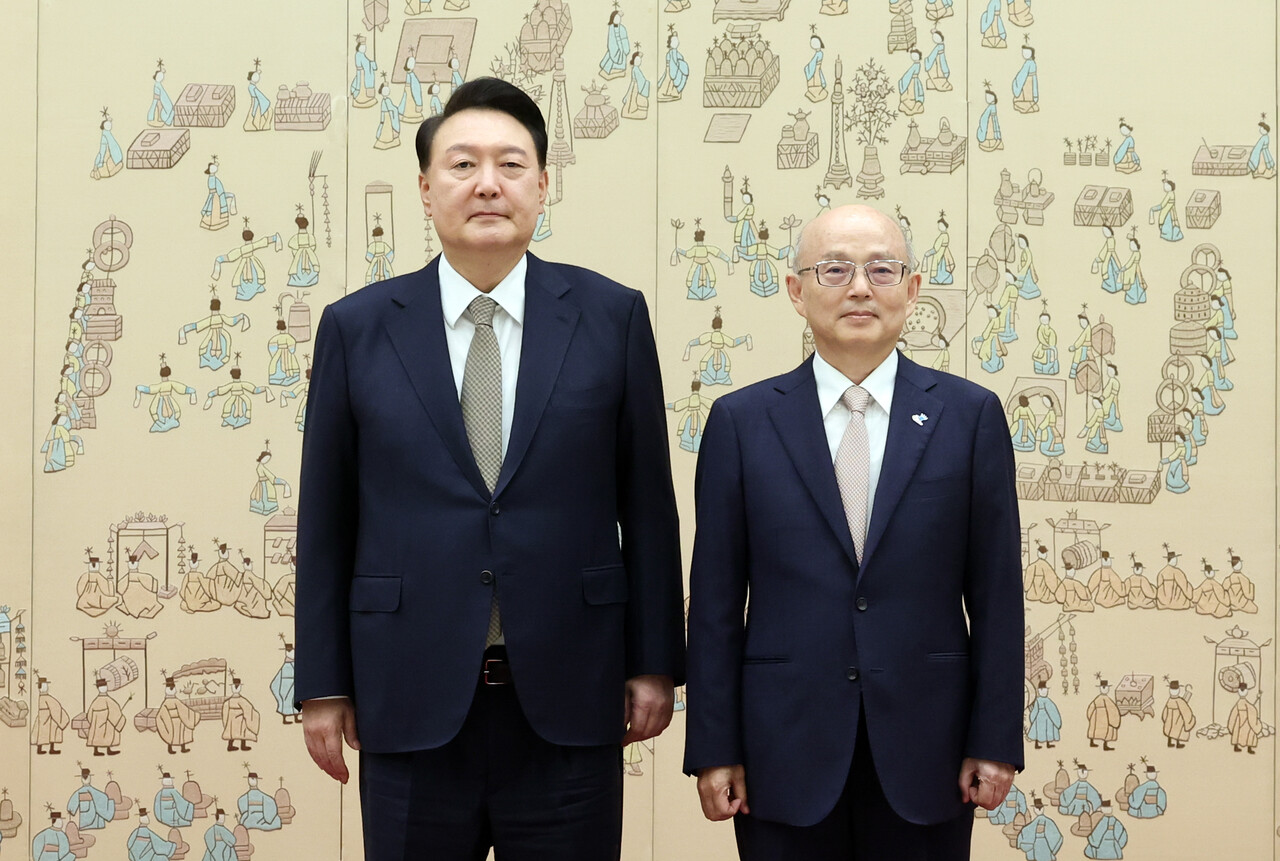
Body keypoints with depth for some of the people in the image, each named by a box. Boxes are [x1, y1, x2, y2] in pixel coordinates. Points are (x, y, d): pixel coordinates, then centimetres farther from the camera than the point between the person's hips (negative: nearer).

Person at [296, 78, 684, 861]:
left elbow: (647, 503, 4)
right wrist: (324, 685, 4)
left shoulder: (611, 316, 1)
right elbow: (326, 520, 4)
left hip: (568, 702, 0)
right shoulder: (357, 327, 2)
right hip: (411, 702, 0)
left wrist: (654, 663, 3)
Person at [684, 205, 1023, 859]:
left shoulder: (970, 414, 2)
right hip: (786, 753, 0)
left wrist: (995, 741, -1)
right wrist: (714, 749, -1)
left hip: (924, 756, 0)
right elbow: (716, 598, 1)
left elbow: (996, 591, 2)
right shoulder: (741, 421, 2)